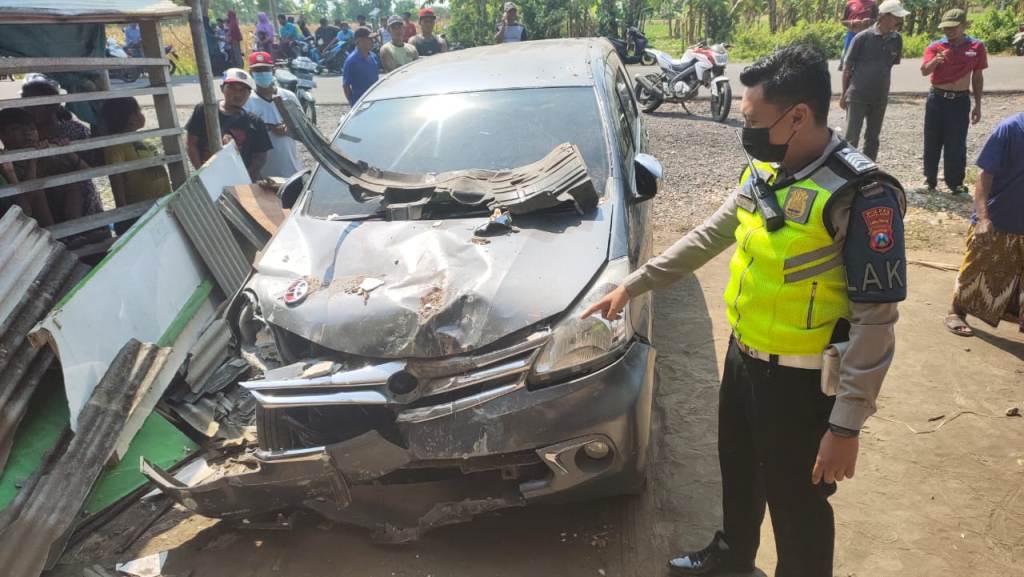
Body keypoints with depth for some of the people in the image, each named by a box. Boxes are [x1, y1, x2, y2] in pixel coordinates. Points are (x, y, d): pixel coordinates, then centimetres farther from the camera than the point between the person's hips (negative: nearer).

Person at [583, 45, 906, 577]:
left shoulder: (861, 194, -23)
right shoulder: (766, 173, 1)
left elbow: (875, 319, -22)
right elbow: (708, 236, 12)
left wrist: (846, 424, -22)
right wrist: (632, 285, 12)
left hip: (800, 380, -8)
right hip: (742, 358, 8)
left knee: (796, 503, 11)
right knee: (737, 470, 28)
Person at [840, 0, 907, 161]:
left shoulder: (897, 39, 2)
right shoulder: (862, 37, -10)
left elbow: (892, 64, 14)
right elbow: (848, 67, -4)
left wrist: (883, 87, 14)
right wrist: (844, 94, -3)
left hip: (880, 98, 5)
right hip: (857, 96, -5)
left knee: (873, 138, 12)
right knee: (851, 138, -5)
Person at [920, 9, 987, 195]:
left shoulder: (976, 47, 0)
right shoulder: (935, 47, -3)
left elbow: (977, 78, 6)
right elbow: (924, 71, -17)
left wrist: (978, 105, 5)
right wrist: (935, 61, -38)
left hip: (960, 101, 0)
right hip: (937, 98, 1)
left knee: (957, 144, 1)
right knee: (932, 142, 7)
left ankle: (956, 183, 10)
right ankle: (930, 180, 19)